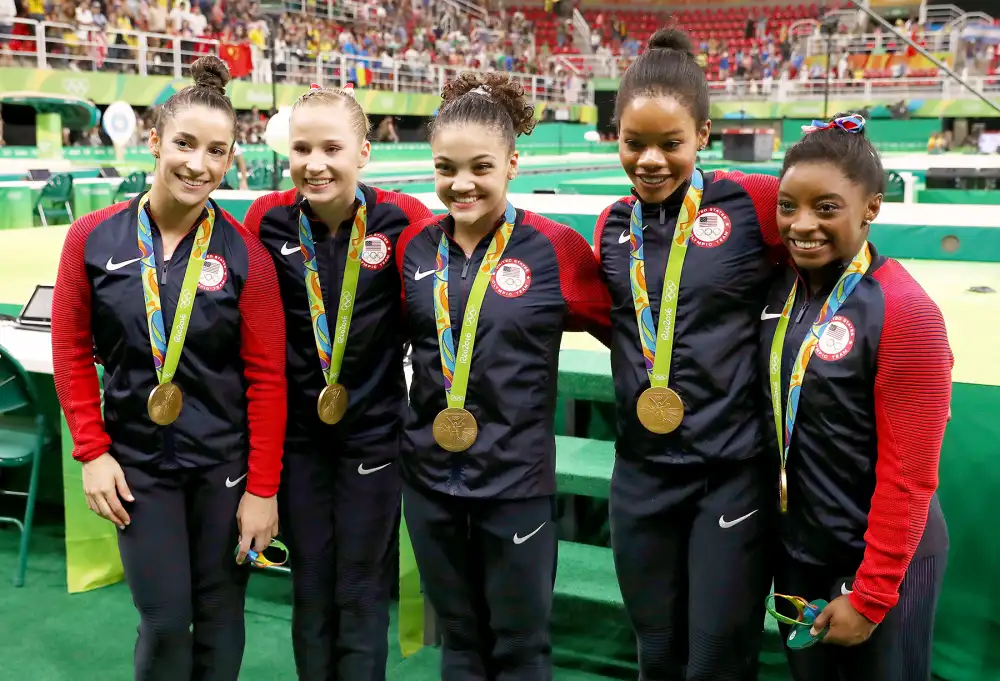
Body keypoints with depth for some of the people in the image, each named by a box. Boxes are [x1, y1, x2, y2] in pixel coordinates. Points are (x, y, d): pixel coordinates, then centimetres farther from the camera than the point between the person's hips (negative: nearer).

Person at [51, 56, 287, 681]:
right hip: (138, 461, 1)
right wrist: (92, 452, -2)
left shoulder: (245, 255, -9)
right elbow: (71, 351, 3)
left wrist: (263, 488, -7)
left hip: (226, 462, 0)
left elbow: (267, 378, -8)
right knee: (164, 618, 6)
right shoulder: (92, 240, -5)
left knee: (219, 611, 12)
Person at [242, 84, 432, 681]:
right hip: (298, 433, 2)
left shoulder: (402, 219, -13)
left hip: (374, 431, -2)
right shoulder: (268, 219, -7)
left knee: (363, 592, 9)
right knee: (311, 588, 15)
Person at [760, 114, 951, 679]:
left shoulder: (905, 312, -21)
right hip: (796, 552, 6)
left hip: (881, 564, -6)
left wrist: (870, 594, -14)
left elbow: (908, 476, -18)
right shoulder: (779, 287, -3)